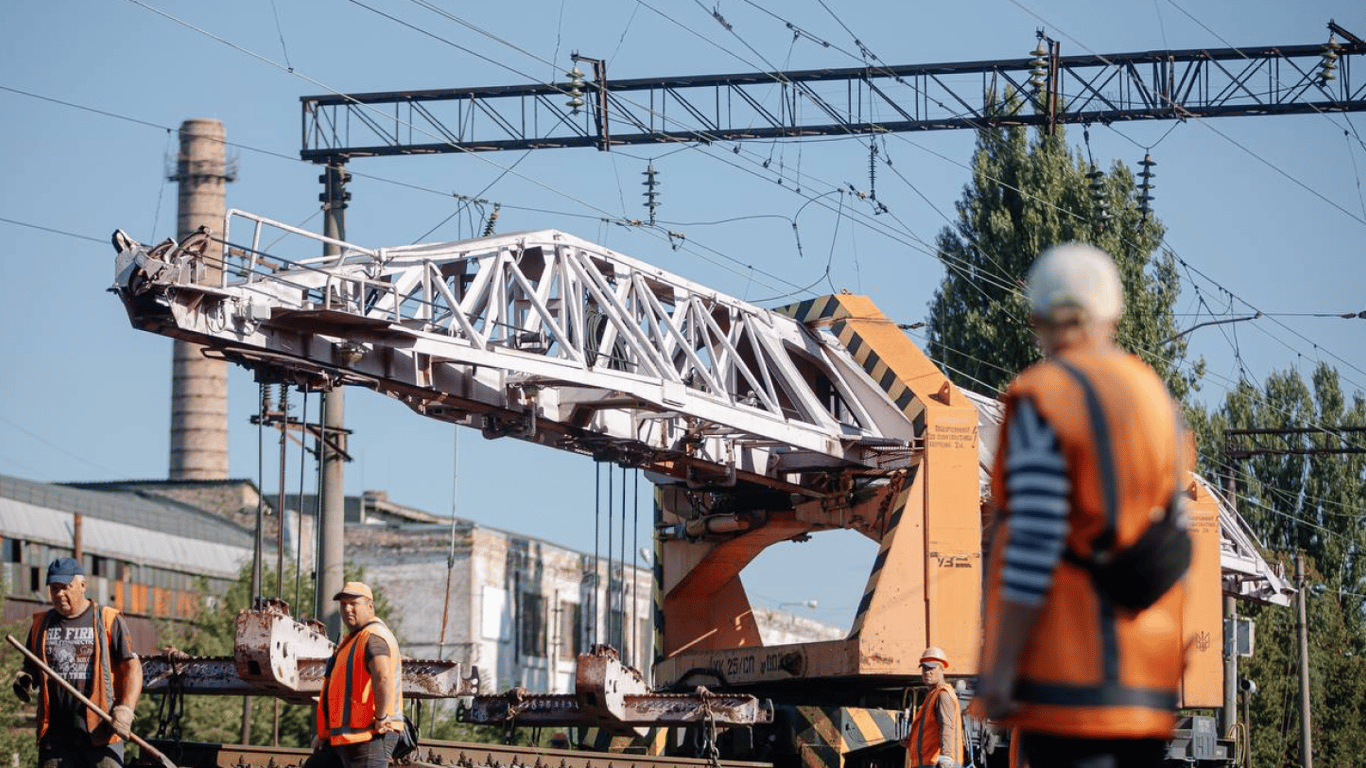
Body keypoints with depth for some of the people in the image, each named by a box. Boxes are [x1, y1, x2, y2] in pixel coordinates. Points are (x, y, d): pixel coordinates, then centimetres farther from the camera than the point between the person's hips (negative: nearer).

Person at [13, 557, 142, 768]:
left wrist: (126, 709, -14)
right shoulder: (41, 624, 17)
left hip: (101, 731, -4)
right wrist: (24, 681, 0)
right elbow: (31, 669, 26)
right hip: (55, 733, 4)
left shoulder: (108, 621, 5)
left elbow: (132, 666, 1)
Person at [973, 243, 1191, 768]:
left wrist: (1001, 665, -13)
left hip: (1068, 668, -7)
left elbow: (1035, 541, -15)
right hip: (1148, 671, 7)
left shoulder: (1043, 398, -8)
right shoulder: (1157, 397, 13)